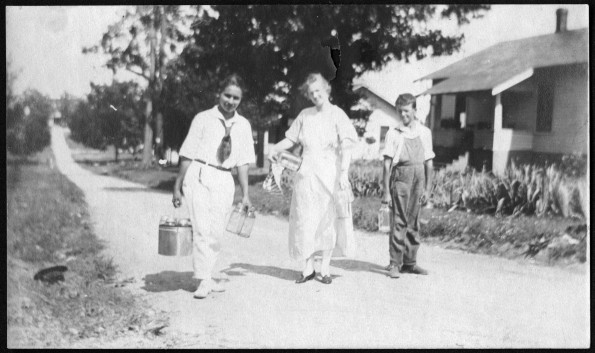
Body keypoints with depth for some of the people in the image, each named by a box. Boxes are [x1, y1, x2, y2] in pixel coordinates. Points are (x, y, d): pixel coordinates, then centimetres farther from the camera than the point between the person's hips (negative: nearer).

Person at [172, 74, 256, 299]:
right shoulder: (203, 119, -1)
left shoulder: (243, 125, 9)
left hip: (224, 181, 4)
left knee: (215, 233, 7)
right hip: (199, 176, -4)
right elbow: (187, 155, 0)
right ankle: (204, 281, -6)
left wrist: (245, 194, 9)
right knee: (202, 230, -11)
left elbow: (243, 162, 11)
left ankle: (206, 276, 21)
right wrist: (178, 187, -1)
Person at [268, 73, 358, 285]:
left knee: (328, 221, 4)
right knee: (305, 221, 3)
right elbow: (291, 139, 17)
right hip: (307, 174, 3)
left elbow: (346, 147, -8)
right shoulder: (305, 115, 10)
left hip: (329, 174, -3)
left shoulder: (337, 115, -2)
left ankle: (325, 267, 16)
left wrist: (343, 173, -18)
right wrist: (276, 148, -2)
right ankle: (308, 268, 14)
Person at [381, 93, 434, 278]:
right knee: (398, 222, -6)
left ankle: (410, 263, 17)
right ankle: (395, 264, 1)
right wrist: (386, 191, -5)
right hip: (400, 177, -3)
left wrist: (427, 188, 7)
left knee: (414, 222, 8)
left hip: (419, 179, 3)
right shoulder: (393, 133, 0)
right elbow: (387, 164, -1)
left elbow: (429, 163, 12)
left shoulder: (425, 132, 9)